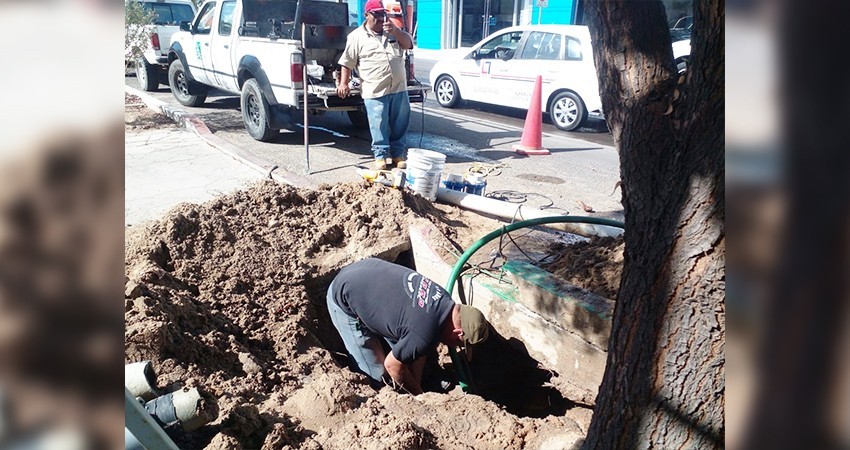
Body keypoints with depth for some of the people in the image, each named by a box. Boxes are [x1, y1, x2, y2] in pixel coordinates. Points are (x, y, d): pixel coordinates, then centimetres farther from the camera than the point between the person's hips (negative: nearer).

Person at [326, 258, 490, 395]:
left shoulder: (443, 298, -7)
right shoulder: (426, 335, -32)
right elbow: (392, 364, -13)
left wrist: (416, 387, 10)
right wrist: (419, 395, 3)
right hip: (344, 299, -8)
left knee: (407, 354, 12)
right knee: (377, 374, -5)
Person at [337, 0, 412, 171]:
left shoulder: (393, 31, 13)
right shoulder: (356, 36, 1)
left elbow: (408, 44, 2)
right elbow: (347, 63, 2)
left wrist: (396, 31, -13)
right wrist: (343, 83, -5)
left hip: (399, 88, 4)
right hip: (375, 92, -4)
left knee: (400, 124, 8)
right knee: (379, 126, -1)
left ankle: (398, 153, 19)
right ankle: (381, 155, 12)